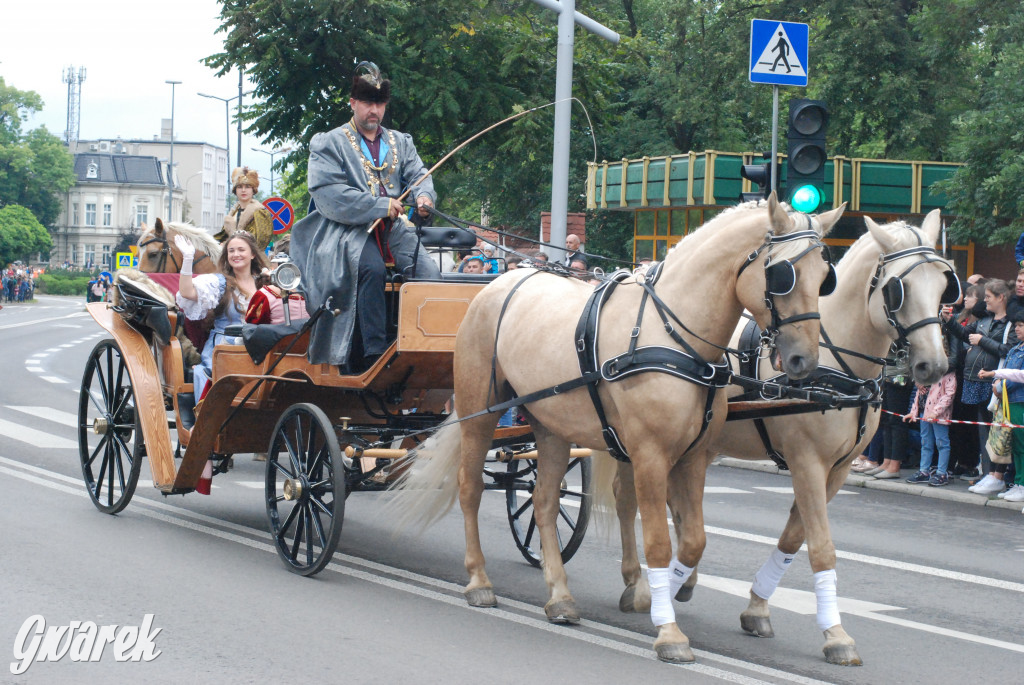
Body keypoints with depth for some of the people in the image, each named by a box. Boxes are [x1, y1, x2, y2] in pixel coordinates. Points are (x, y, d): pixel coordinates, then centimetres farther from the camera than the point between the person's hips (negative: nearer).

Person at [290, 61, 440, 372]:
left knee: (430, 273, -21)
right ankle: (374, 354, -35)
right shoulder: (329, 143, 5)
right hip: (346, 230, -5)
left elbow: (418, 176, 10)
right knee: (371, 268, -36)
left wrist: (423, 195, -16)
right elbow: (327, 195, -8)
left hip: (393, 229, 5)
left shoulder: (401, 143, 23)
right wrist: (379, 206, -17)